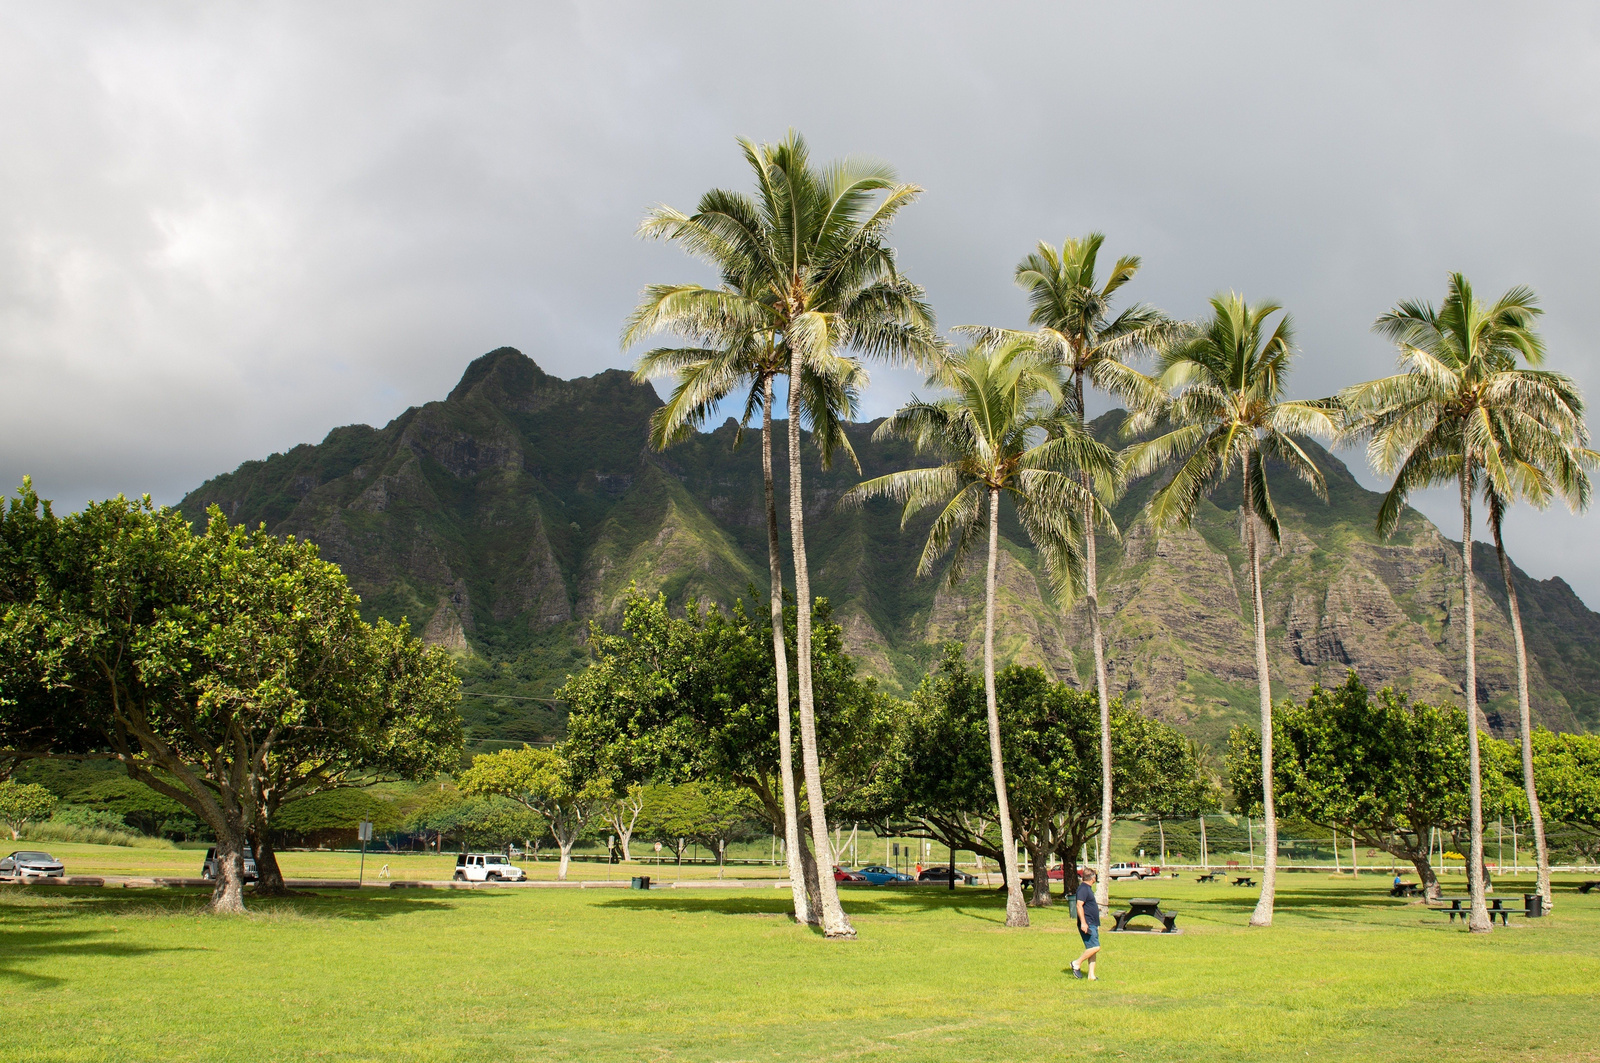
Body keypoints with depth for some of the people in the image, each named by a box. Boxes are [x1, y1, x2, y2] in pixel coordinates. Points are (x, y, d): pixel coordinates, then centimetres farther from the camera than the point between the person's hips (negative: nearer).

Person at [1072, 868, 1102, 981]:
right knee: (1095, 947, -16)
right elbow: (1079, 905, -23)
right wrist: (1083, 923, -27)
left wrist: (1095, 904, 48)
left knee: (1092, 949, 7)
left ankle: (1091, 975, 8)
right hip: (1087, 924, -10)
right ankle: (1077, 963, -4)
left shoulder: (1087, 888, 18)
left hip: (1092, 924, 10)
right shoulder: (1083, 888, -14)